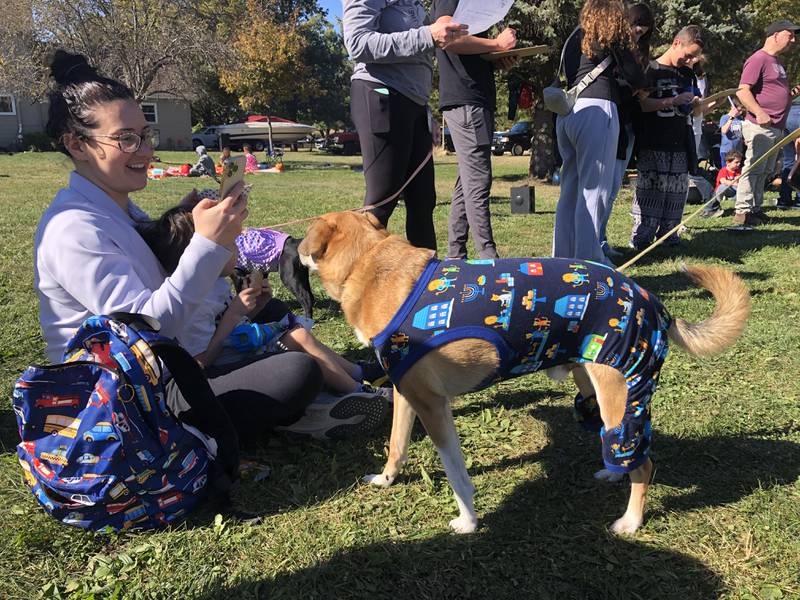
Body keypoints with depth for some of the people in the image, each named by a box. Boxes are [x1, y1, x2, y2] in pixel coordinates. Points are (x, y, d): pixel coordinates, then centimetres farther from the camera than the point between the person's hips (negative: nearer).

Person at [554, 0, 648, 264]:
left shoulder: (574, 37, 23)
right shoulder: (613, 36, 5)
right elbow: (636, 78, 3)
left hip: (567, 111, 7)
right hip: (596, 111, -7)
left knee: (570, 189, 10)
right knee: (594, 190, -5)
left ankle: (563, 257, 13)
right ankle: (587, 260, -5)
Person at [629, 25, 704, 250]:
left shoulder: (687, 74, 20)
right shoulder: (651, 69, -1)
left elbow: (694, 111, 25)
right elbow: (642, 104, -12)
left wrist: (702, 104, 2)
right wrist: (674, 101, -15)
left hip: (680, 146, 7)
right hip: (653, 146, -7)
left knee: (678, 192, 6)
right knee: (650, 191, -9)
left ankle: (669, 235, 15)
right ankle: (640, 239, -4)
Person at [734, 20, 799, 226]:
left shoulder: (776, 61, 21)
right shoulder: (758, 59, -11)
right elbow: (742, 91, -20)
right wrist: (760, 113, -28)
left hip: (776, 128, 10)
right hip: (760, 127, -10)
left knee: (765, 171, 12)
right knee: (754, 169, -9)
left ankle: (755, 209, 19)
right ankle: (742, 211, -6)